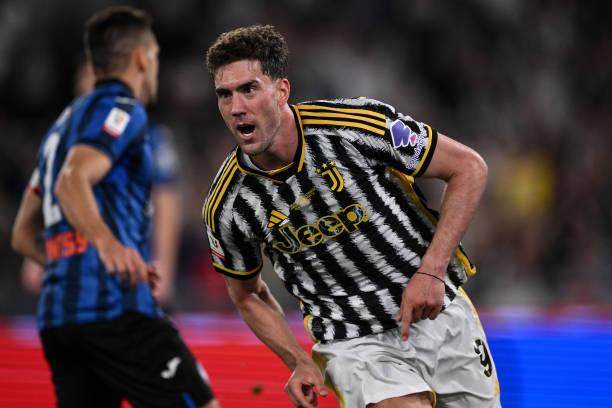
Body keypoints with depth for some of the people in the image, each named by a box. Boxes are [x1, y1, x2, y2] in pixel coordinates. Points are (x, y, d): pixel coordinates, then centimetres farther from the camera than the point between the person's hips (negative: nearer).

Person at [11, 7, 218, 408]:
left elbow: (24, 235, 27)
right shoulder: (122, 108, -1)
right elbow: (72, 183, -20)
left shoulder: (64, 122, 26)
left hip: (57, 314, 9)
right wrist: (108, 243, -36)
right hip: (113, 305, -9)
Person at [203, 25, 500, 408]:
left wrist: (432, 270, -17)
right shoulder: (227, 208, -11)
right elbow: (248, 295, 8)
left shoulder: (359, 123, -18)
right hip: (353, 344, -1)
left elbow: (469, 167, -9)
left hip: (439, 313, 1)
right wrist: (302, 363, -6)